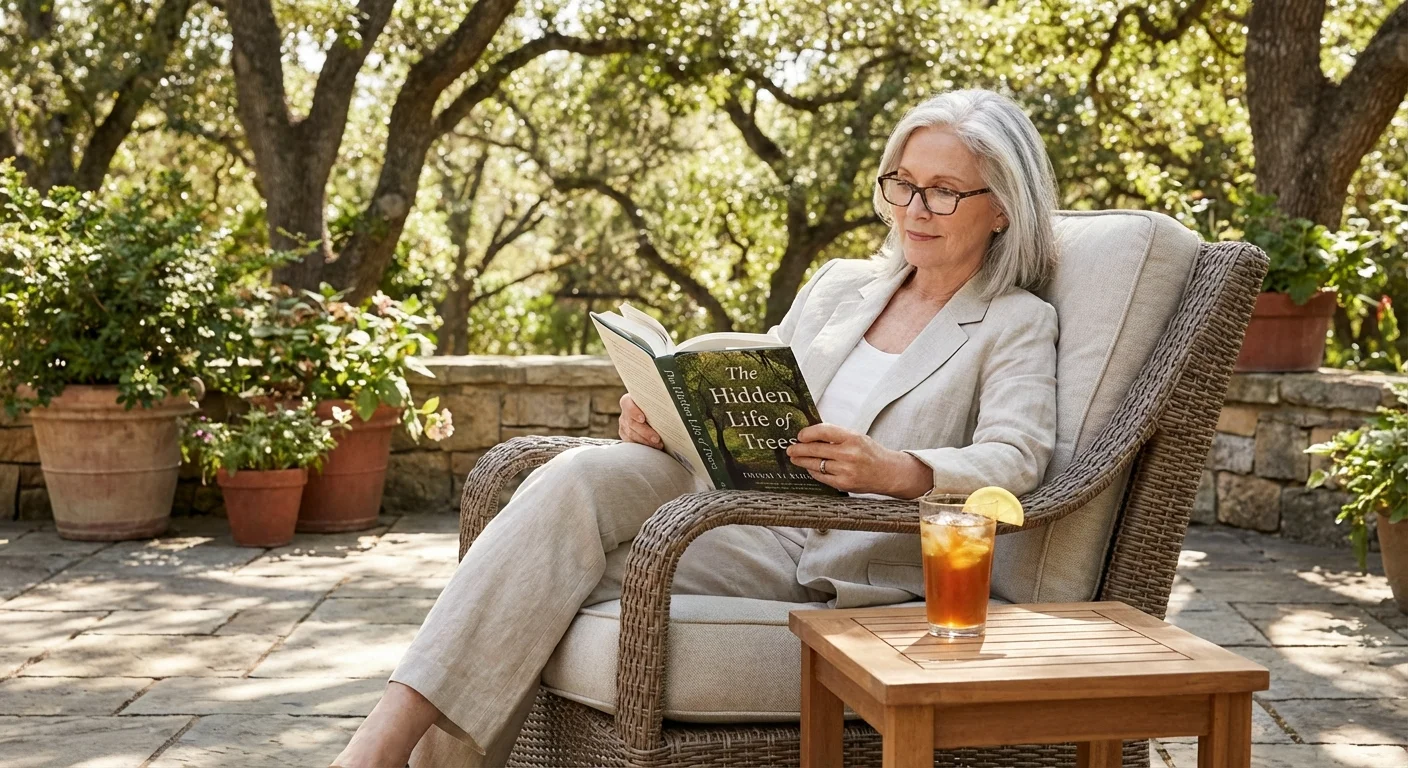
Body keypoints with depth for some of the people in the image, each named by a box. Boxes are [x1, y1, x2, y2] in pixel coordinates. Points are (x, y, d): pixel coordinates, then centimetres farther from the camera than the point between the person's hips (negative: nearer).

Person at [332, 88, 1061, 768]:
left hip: (848, 563, -5)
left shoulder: (1018, 324, 6)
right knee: (578, 477, -27)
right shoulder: (838, 283, 22)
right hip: (746, 502, 5)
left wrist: (895, 471, -32)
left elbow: (1014, 461, -11)